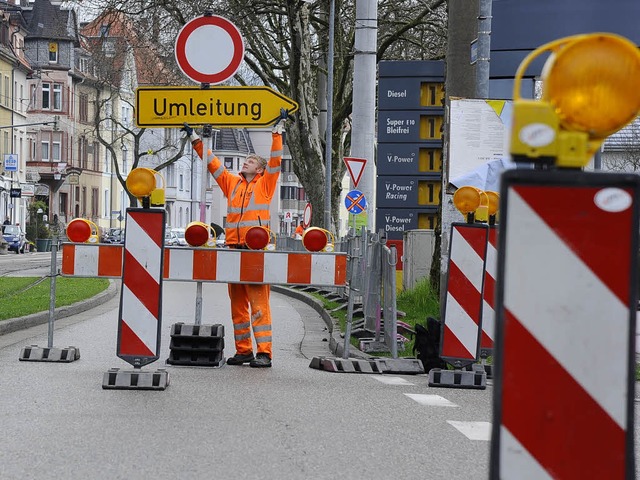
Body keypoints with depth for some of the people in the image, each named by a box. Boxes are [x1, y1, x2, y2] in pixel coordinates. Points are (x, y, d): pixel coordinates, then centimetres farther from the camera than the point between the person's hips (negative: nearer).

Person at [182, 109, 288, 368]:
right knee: (237, 303, 7)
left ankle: (264, 352, -12)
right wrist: (195, 139, 22)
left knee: (258, 302, -9)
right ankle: (243, 350, 13)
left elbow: (276, 160, -3)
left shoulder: (265, 184, 7)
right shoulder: (232, 183, 19)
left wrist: (277, 130, -8)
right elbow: (213, 164, 22)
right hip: (233, 249, 6)